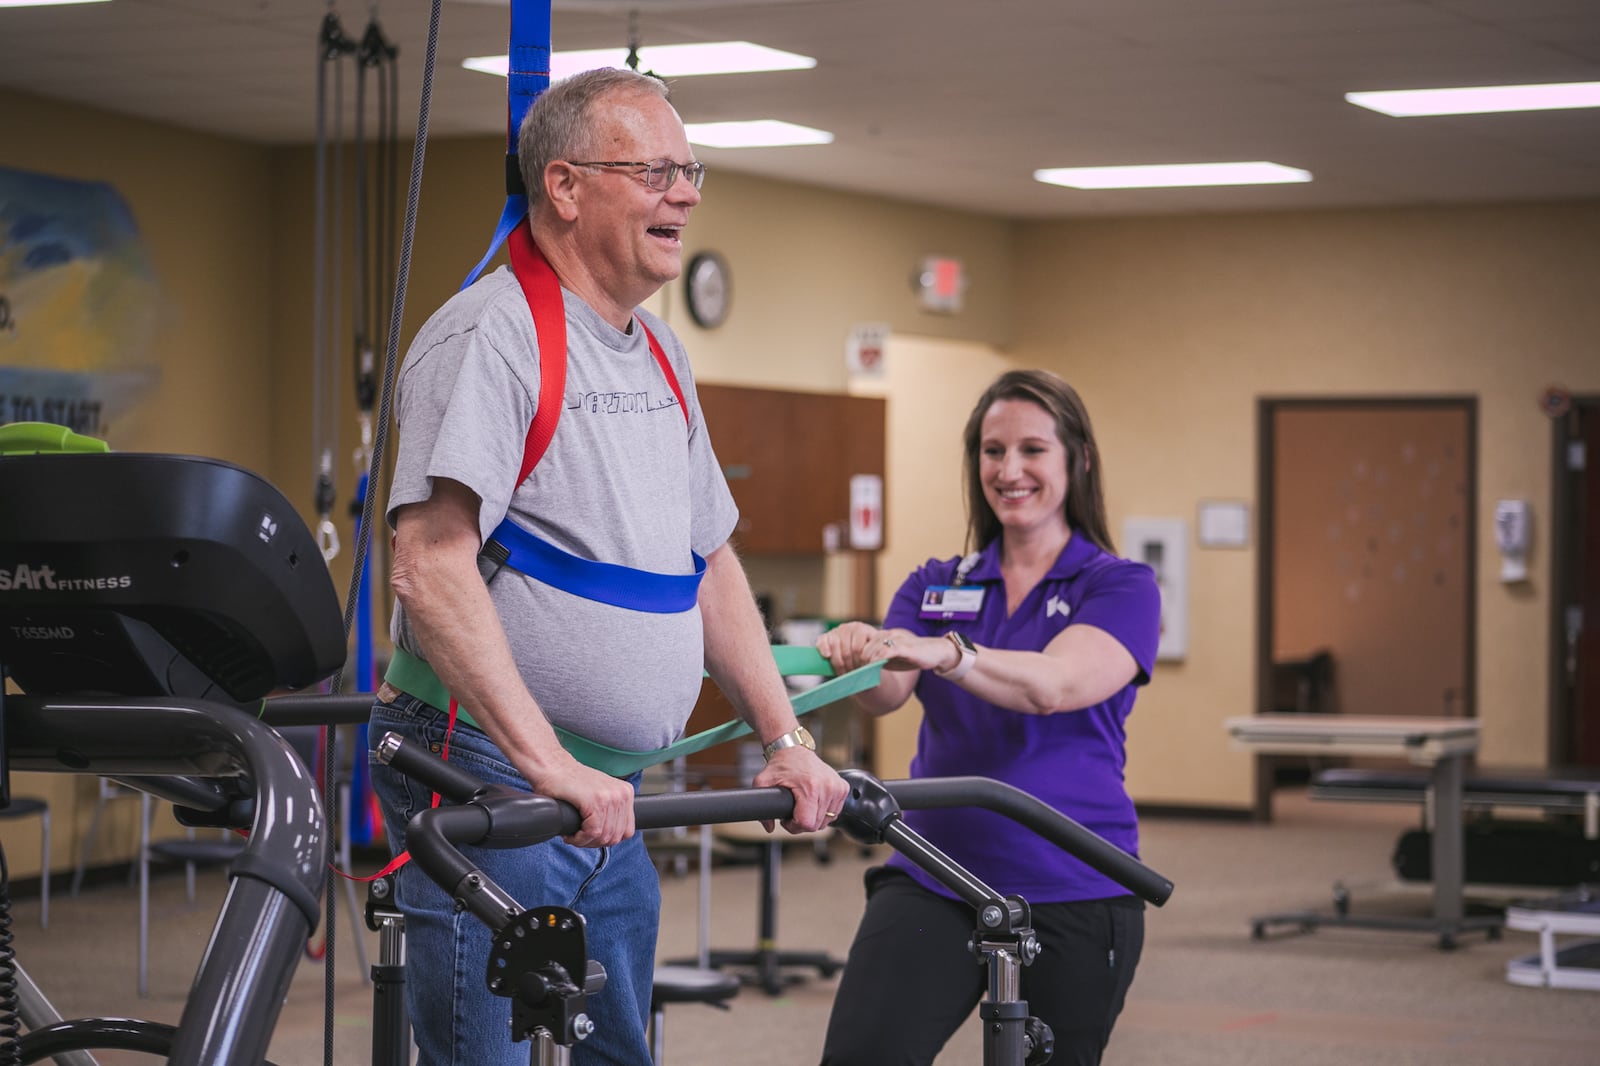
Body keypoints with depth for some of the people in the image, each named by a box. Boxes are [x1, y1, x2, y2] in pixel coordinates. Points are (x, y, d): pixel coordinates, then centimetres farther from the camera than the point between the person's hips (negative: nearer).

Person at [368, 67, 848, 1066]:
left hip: (612, 800, 9)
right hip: (490, 784, -9)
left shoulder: (661, 357, 15)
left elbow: (709, 563, 23)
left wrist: (787, 741, 15)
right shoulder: (490, 335, -13)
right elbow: (433, 569, -24)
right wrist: (548, 766, -29)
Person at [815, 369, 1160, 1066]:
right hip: (934, 878, 2)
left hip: (1071, 895, -2)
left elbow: (1055, 683, -21)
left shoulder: (1119, 587, 0)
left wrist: (947, 654, -39)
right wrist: (858, 656, -30)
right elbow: (885, 695, -6)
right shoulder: (934, 587, 12)